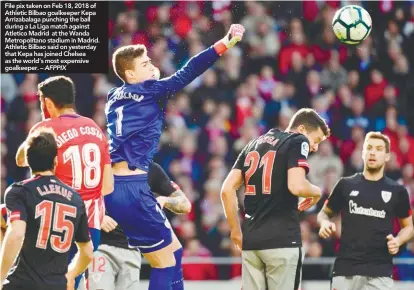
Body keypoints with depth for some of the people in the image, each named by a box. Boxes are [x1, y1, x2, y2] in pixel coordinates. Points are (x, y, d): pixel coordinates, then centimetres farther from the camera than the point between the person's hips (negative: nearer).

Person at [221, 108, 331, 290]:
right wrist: (316, 192, 2)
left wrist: (235, 230, 19)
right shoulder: (298, 141, -2)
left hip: (250, 240, 7)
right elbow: (296, 186, -18)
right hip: (282, 239, -6)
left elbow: (227, 189, 14)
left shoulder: (254, 144, 19)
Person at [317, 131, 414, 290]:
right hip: (346, 267, 1)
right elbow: (325, 213, 19)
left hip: (380, 270, -1)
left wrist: (397, 241, -4)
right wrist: (325, 223, -5)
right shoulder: (346, 185, 7)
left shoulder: (397, 191, 7)